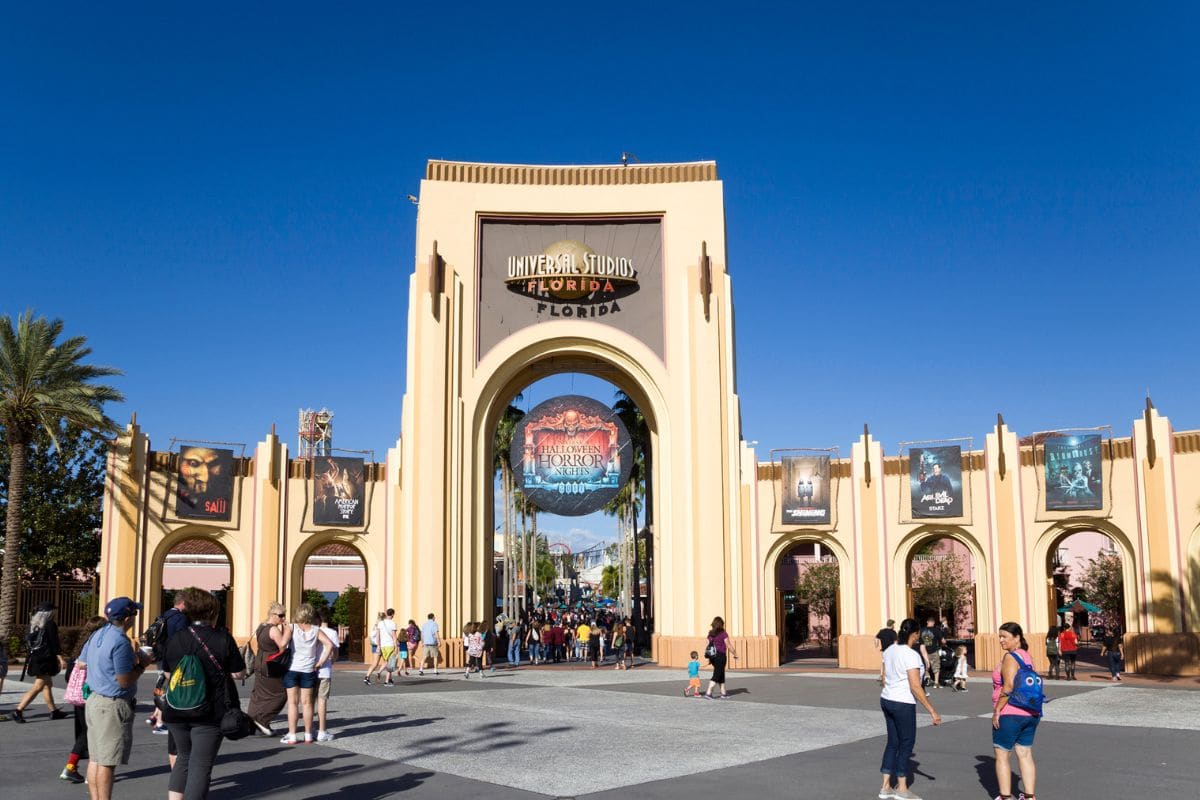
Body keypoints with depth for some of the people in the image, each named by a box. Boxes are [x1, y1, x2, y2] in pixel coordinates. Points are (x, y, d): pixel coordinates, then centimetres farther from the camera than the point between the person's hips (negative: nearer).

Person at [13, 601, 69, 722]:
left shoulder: (33, 624, 11)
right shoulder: (50, 624, -11)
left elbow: (28, 641, 14)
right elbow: (54, 643, -14)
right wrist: (60, 658, -10)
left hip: (35, 658, 9)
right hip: (46, 660, -9)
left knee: (48, 684, 17)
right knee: (38, 687, -7)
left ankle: (54, 711, 23)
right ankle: (18, 710, -14)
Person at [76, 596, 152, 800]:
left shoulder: (97, 635, 8)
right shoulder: (121, 642, -20)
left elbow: (81, 663, 19)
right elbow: (124, 681, -20)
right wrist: (142, 664, -5)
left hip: (94, 699, 9)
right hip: (113, 706, -9)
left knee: (95, 758, 13)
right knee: (107, 761, -3)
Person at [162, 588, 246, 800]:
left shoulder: (175, 639, 1)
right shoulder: (223, 639, -11)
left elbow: (167, 673, 12)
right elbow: (238, 673, -5)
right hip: (211, 713, -4)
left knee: (184, 757, 23)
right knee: (201, 764, 1)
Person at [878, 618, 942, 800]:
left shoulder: (889, 650, 5)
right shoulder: (911, 655, -18)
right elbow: (915, 687, -21)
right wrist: (932, 711, -17)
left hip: (886, 700, 8)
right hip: (903, 704, -8)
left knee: (893, 743, 15)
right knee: (906, 744, 6)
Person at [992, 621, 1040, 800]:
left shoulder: (1010, 657, -15)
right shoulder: (1027, 656, 10)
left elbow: (1008, 687, -23)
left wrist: (997, 711, -17)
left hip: (1010, 714, -8)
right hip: (1030, 714, 8)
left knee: (1001, 755, 3)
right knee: (1025, 755, 12)